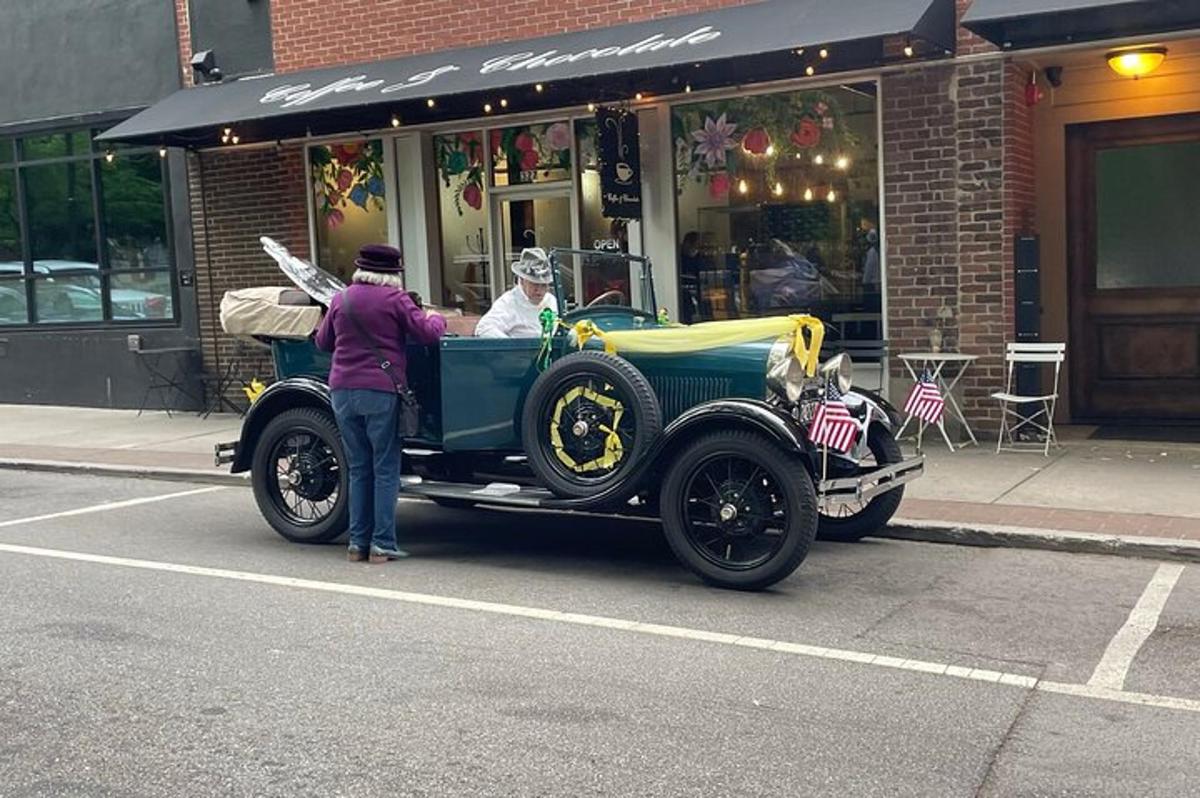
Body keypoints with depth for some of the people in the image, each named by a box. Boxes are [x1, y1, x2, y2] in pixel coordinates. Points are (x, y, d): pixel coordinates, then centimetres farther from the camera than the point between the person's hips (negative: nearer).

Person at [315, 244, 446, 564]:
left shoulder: (341, 299, 10)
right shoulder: (395, 298, -4)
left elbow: (323, 342, 20)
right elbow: (428, 333, -4)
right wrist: (436, 318, 16)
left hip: (343, 391, 4)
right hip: (381, 392, -4)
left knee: (358, 468, 12)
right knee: (385, 470, 3)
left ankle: (358, 542, 13)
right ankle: (382, 544, 2)